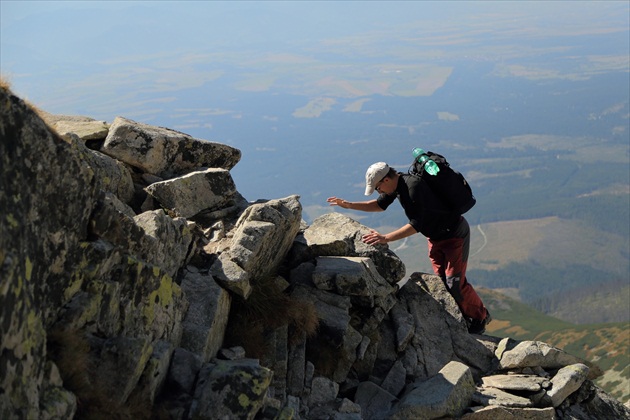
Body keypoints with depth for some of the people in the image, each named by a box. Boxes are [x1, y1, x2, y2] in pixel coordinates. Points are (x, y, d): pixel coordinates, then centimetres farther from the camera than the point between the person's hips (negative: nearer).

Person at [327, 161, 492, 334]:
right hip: (436, 236, 9)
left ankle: (480, 318, 14)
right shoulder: (396, 184, -2)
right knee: (442, 281, 8)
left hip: (455, 234, -9)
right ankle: (465, 319, 20)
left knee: (455, 283, -7)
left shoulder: (414, 186, -31)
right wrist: (348, 205, 6)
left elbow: (415, 225, -35)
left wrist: (385, 238, -37)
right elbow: (380, 205, 15)